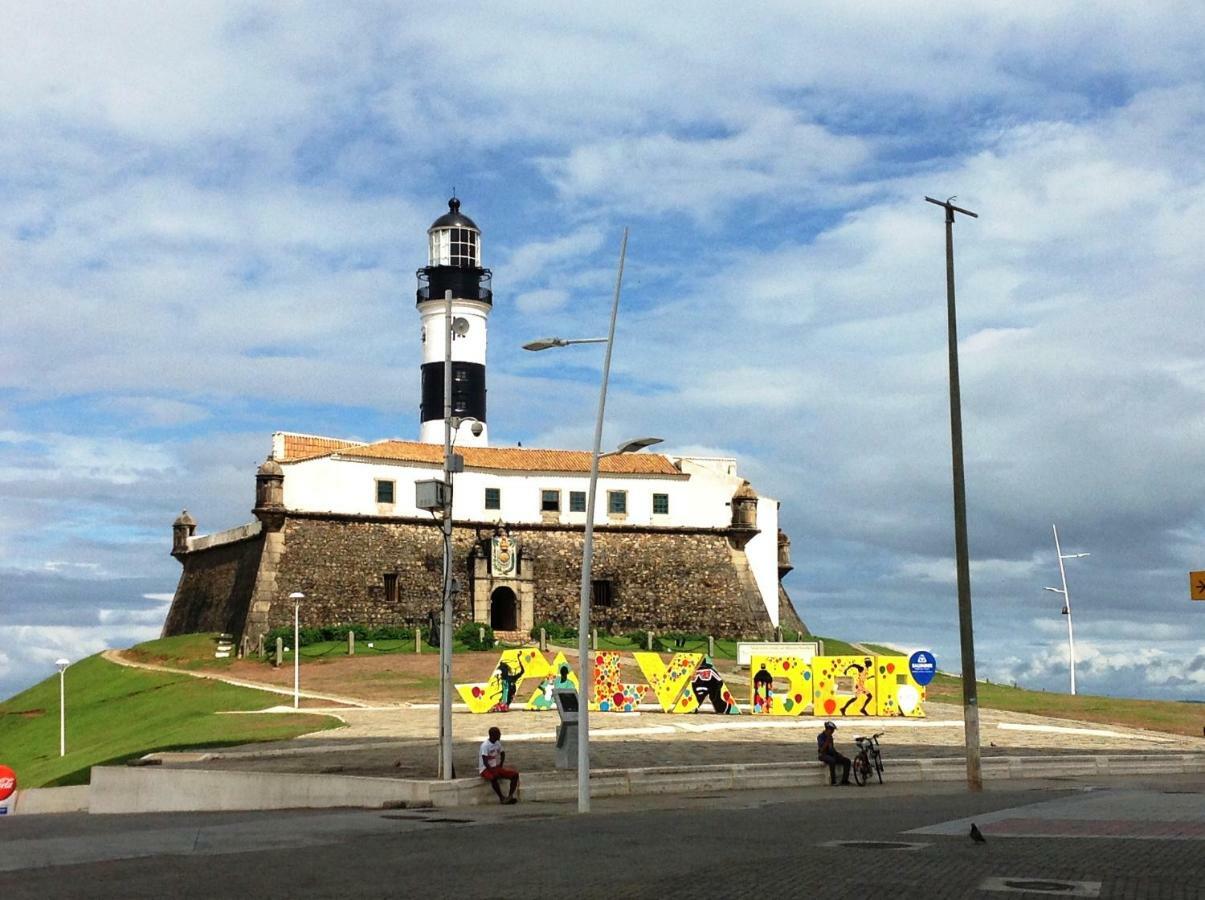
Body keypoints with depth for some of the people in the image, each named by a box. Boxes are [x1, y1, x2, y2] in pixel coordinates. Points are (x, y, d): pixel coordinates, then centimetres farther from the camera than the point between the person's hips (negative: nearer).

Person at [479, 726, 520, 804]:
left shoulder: (498, 743, 6)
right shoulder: (485, 745, -16)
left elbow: (503, 754, 20)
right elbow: (485, 761, -22)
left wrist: (500, 766, 6)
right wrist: (492, 771, -29)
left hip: (496, 768, 7)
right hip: (485, 769, -7)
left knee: (515, 774, -10)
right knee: (493, 777, -41)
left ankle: (510, 796, -18)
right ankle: (501, 798, -28)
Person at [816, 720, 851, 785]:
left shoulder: (830, 737, 15)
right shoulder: (820, 736, -9)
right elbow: (822, 749, -21)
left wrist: (838, 754, 12)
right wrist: (828, 740, -27)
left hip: (831, 754, 8)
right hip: (823, 755, -8)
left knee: (847, 760, -11)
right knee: (832, 761, -40)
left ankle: (844, 780, -12)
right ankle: (833, 781, -34)